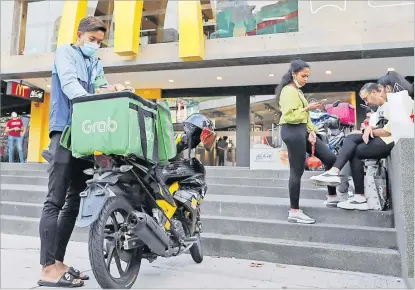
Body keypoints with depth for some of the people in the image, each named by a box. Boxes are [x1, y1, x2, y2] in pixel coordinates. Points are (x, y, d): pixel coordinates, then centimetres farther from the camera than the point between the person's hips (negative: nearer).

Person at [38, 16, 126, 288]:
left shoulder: (97, 64, 26)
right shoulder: (65, 52, 8)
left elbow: (102, 88, 12)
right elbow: (68, 83, -11)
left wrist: (115, 90, -11)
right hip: (66, 130, -7)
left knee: (75, 200, 6)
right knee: (55, 201, -10)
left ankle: (58, 261, 14)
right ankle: (48, 268, -8)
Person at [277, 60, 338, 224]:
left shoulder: (297, 91, 21)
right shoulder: (288, 91, -10)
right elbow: (289, 116, -19)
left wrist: (311, 131, 6)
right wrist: (307, 108, -19)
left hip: (302, 130, 10)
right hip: (293, 131, -10)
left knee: (330, 158, 7)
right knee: (297, 172, -6)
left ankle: (332, 197, 21)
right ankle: (294, 212, 3)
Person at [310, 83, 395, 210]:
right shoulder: (381, 108, 22)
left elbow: (388, 131, -16)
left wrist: (370, 131, -1)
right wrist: (370, 128, -2)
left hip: (389, 141, -8)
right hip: (380, 138, 8)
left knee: (354, 153, -11)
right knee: (351, 138, -8)